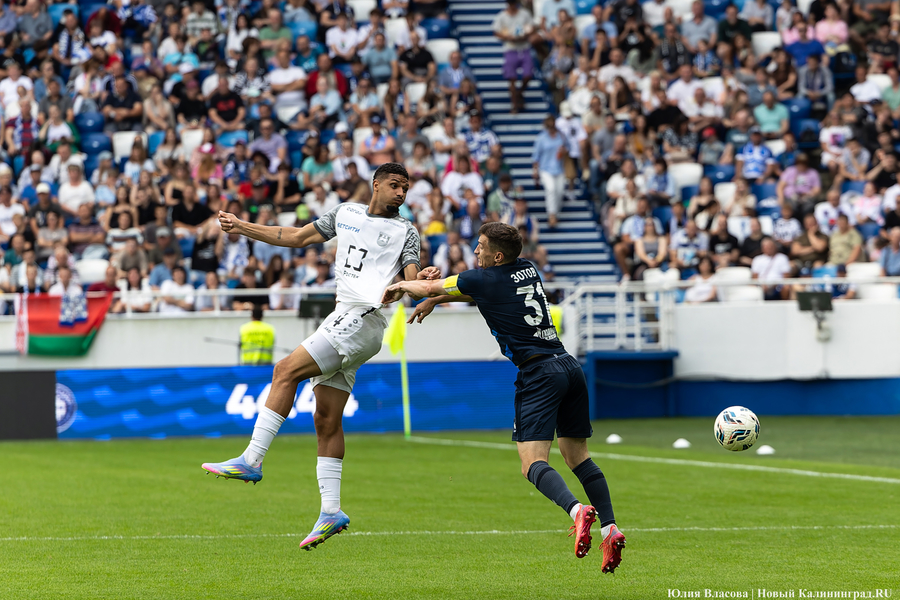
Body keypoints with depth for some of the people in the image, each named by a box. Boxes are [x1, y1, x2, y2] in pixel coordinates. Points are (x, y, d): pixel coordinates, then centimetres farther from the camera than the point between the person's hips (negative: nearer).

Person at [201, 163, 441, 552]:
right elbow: (296, 238, 25)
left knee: (286, 371, -18)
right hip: (343, 319, 6)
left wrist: (425, 280, -25)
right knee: (326, 421, 1)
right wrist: (242, 228, 21)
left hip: (365, 318, -6)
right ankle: (331, 511, 2)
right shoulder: (346, 213, 22)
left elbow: (410, 280, -2)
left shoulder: (405, 232, 8)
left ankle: (251, 460, -20)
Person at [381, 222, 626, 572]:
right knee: (577, 455, 14)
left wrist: (401, 286, 32)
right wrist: (434, 301, 36)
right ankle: (609, 527, 1)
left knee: (533, 463, -13)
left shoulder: (486, 278, -3)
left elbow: (431, 286, 13)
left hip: (539, 373, -7)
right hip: (569, 364, 7)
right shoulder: (527, 270, 17)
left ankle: (576, 510, -39)